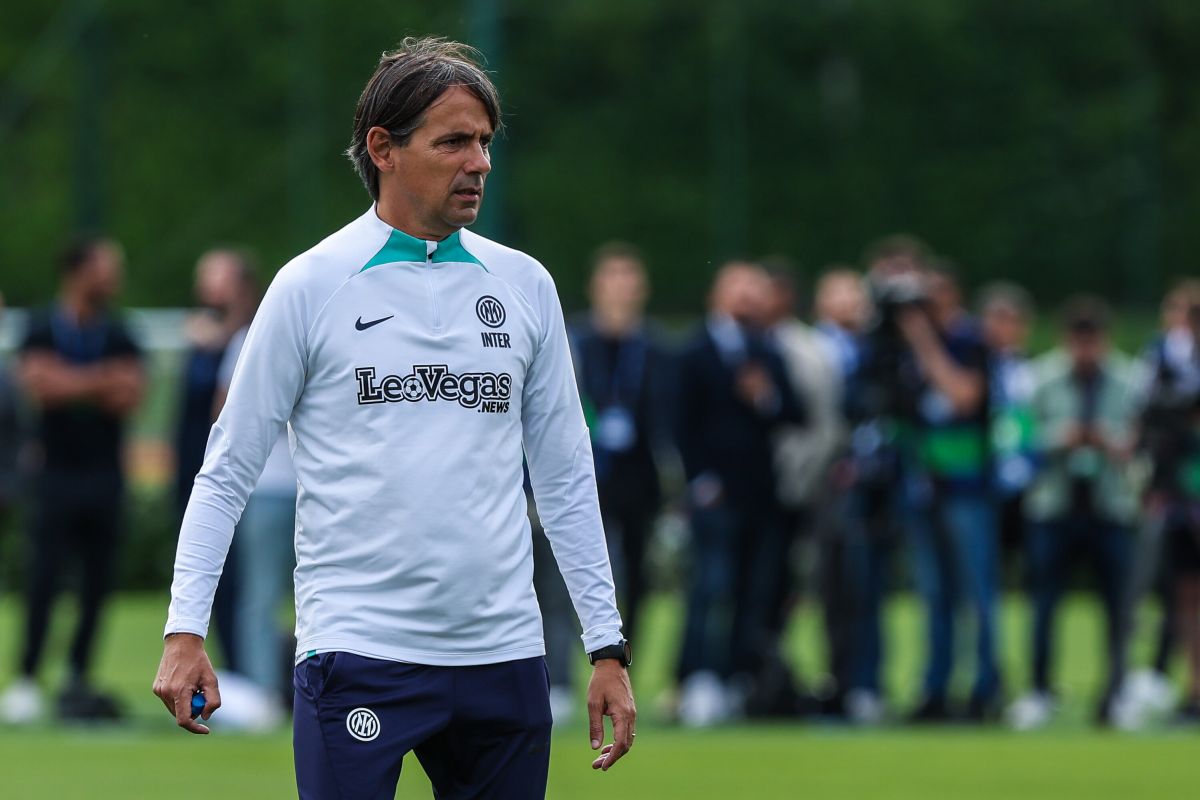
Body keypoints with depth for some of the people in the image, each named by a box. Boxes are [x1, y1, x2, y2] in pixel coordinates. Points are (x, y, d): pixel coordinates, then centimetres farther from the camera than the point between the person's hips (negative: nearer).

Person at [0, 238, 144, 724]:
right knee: (44, 579, -7)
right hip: (57, 473, -4)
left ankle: (78, 681, 12)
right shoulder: (43, 331, -2)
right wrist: (102, 380, -12)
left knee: (97, 584, 4)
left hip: (105, 474, 4)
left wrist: (72, 383, -14)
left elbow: (130, 396, -3)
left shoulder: (119, 337, 7)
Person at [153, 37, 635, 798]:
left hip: (504, 655, 4)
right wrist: (185, 630, -6)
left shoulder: (525, 285, 10)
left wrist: (608, 648, 10)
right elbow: (228, 469, 2)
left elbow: (566, 477, 14)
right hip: (357, 649, -4)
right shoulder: (312, 286, -1)